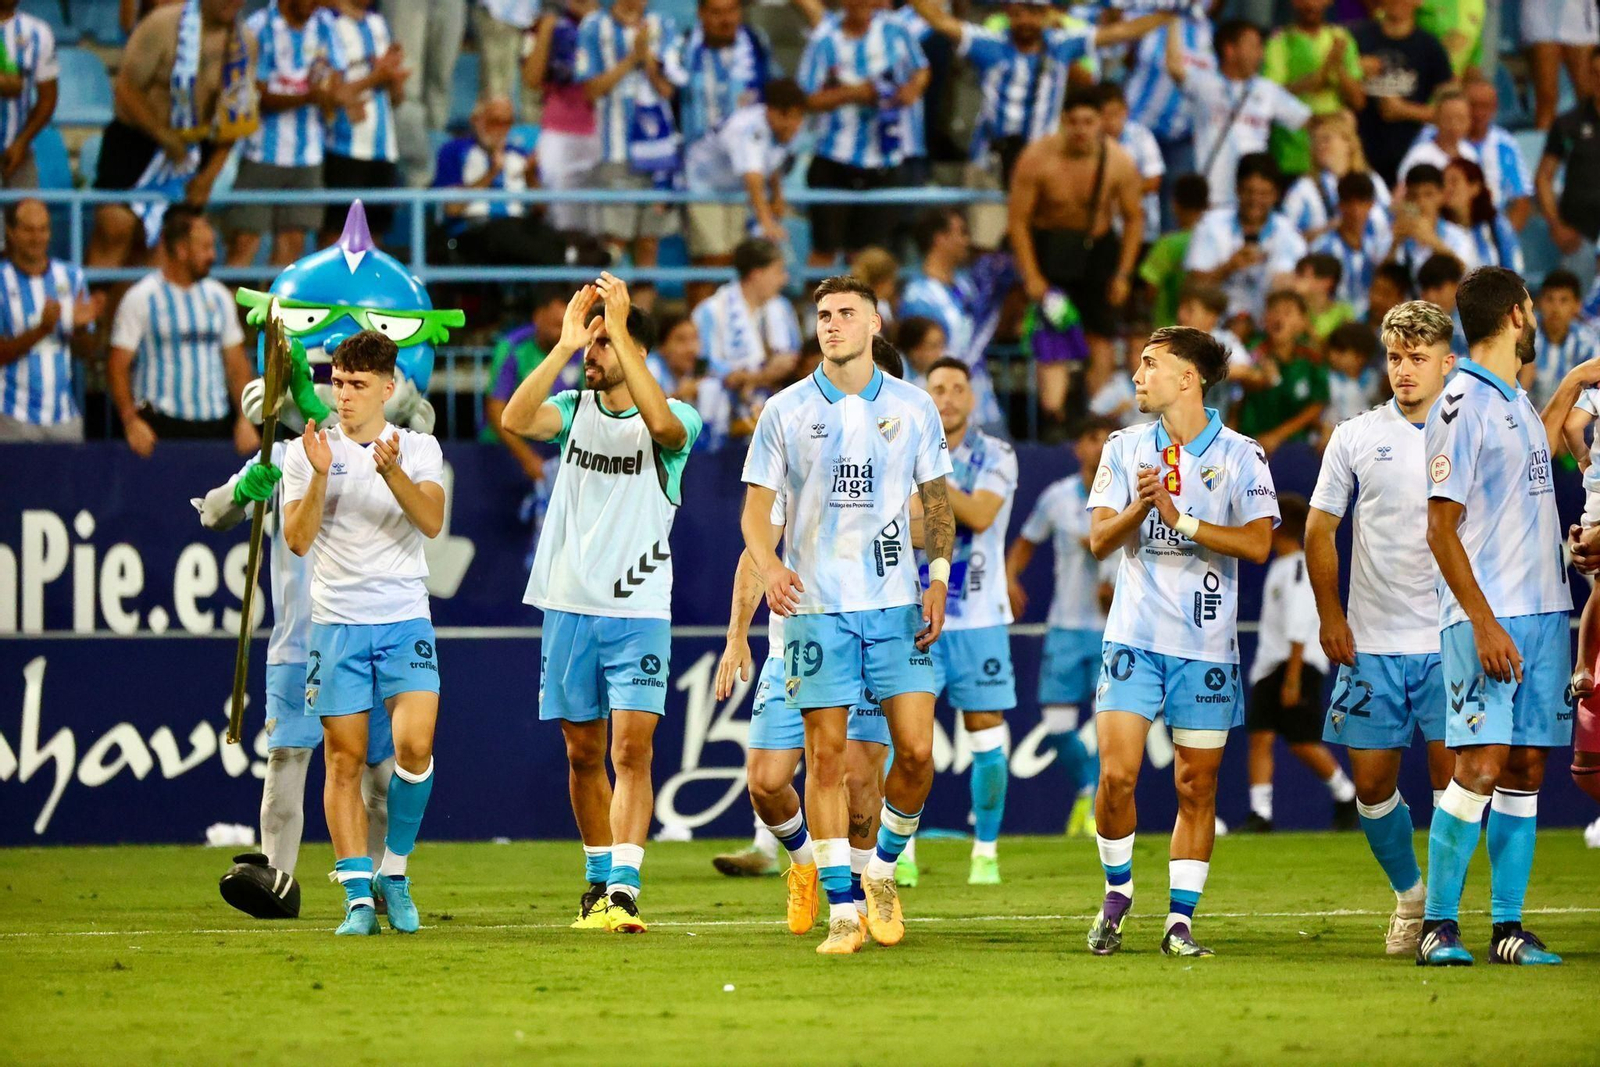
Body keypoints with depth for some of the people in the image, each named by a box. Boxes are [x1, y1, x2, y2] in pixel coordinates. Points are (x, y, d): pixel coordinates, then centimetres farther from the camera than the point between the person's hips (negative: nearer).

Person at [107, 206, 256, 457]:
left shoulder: (218, 297, 13)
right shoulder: (141, 299, -1)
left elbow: (237, 364, 15)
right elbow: (118, 367, -5)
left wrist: (245, 419, 4)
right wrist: (131, 420, -18)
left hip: (216, 425, 4)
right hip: (162, 426, -4)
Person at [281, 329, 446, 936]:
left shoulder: (419, 449, 7)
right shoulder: (307, 452, 6)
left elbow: (432, 521, -8)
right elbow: (297, 540, -3)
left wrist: (393, 472, -22)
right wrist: (319, 476, -16)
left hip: (405, 619, 0)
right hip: (336, 623, 0)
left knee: (414, 744, -16)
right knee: (345, 759, -2)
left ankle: (394, 871, 3)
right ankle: (358, 897, 1)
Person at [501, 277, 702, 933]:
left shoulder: (676, 419, -3)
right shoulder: (574, 409, 7)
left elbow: (662, 422, -28)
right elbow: (515, 419, -12)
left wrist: (620, 332, -26)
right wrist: (563, 343, -18)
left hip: (639, 612, -4)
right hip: (569, 605, 4)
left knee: (632, 750, -13)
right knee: (582, 752, 9)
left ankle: (624, 891, -19)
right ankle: (598, 881, 22)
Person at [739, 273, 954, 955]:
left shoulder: (913, 408, 7)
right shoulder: (786, 411, 3)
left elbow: (936, 502, 13)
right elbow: (756, 507, 5)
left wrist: (938, 578, -1)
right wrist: (769, 566, -15)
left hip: (896, 602, 1)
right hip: (816, 606, -1)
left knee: (916, 750, -7)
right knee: (826, 756, -4)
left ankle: (882, 868, 17)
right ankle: (842, 910, 1)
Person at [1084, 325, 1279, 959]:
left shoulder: (1240, 455, 0)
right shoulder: (1125, 448, 8)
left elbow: (1257, 544, -9)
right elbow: (1100, 540, 1)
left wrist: (1182, 521, -17)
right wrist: (1139, 508, -18)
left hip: (1207, 645, -1)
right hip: (1135, 637, 1)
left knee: (1197, 788, 1)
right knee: (1116, 774, -10)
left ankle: (1180, 920, 8)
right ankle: (1117, 894, 12)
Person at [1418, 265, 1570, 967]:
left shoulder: (1519, 402, 16)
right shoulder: (1463, 404, -10)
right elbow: (1442, 527, -14)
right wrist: (1485, 621, -19)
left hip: (1543, 612, 8)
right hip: (1489, 616, -8)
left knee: (1525, 770, 5)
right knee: (1480, 768, -13)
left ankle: (1508, 926, 6)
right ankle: (1438, 922, -7)